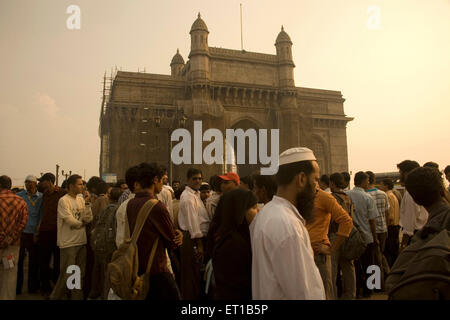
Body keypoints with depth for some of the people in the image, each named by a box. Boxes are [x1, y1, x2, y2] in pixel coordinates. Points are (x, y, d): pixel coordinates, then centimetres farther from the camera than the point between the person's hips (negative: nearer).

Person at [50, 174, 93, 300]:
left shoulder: (81, 199, 7)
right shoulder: (63, 200, -11)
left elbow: (88, 219, -1)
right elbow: (71, 221, -17)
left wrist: (87, 203, -8)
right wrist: (82, 223, 0)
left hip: (81, 242, 6)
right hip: (68, 243, -6)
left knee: (80, 274, 14)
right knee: (67, 274, 2)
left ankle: (77, 296, 27)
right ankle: (55, 297, 22)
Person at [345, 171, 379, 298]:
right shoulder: (368, 198, -13)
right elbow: (372, 220, -8)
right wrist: (375, 238, 4)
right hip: (367, 237, -2)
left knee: (355, 264, 15)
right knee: (368, 265, 14)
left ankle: (356, 290, 22)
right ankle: (367, 291, 25)